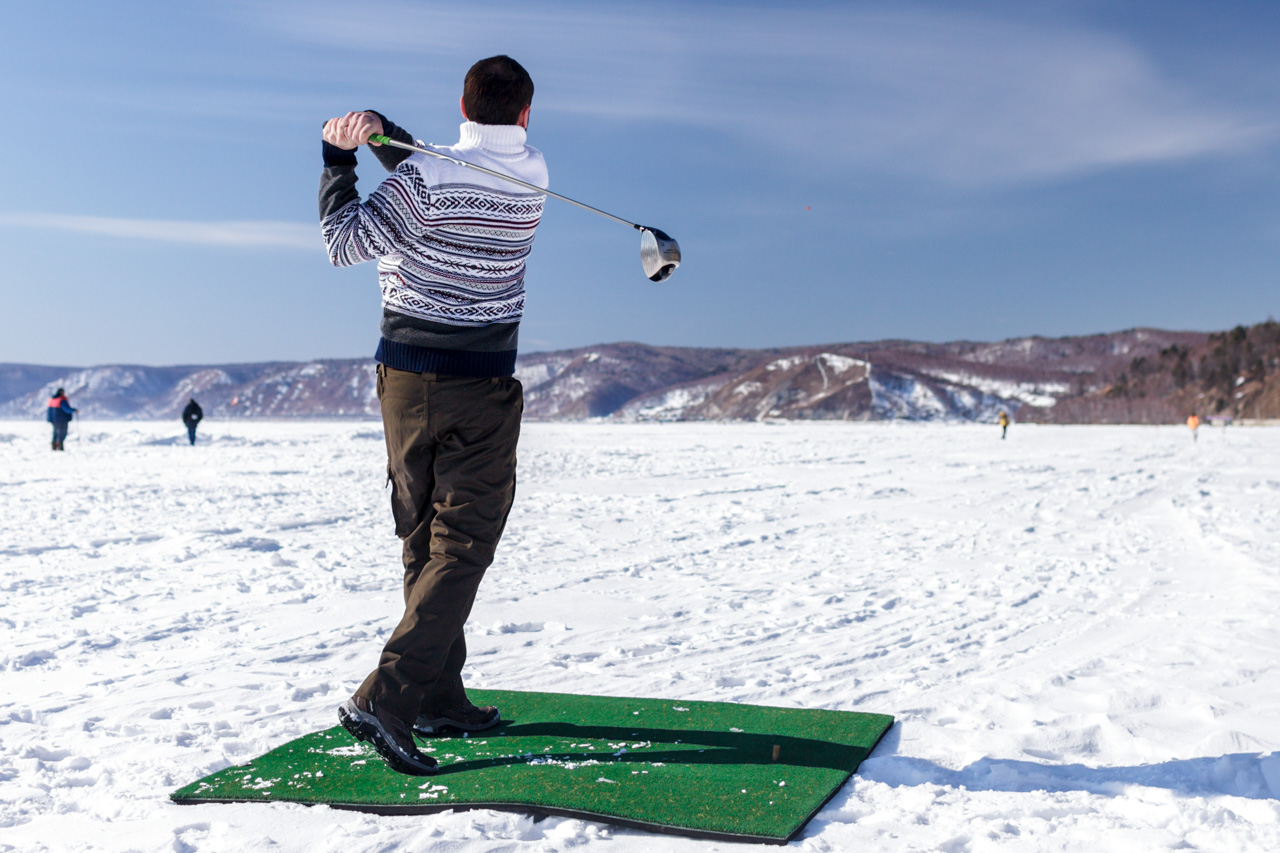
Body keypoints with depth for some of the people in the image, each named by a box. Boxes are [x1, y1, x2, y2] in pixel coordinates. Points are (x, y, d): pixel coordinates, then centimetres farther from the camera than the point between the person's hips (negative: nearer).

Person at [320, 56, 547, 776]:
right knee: (462, 547, -1)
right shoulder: (536, 178, -1)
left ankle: (439, 696, 22)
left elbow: (345, 242, -4)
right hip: (484, 390, -1)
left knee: (425, 541, 13)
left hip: (407, 378, 2)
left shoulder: (424, 179, -10)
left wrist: (340, 156, 4)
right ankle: (384, 699, -13)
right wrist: (382, 131, -2)